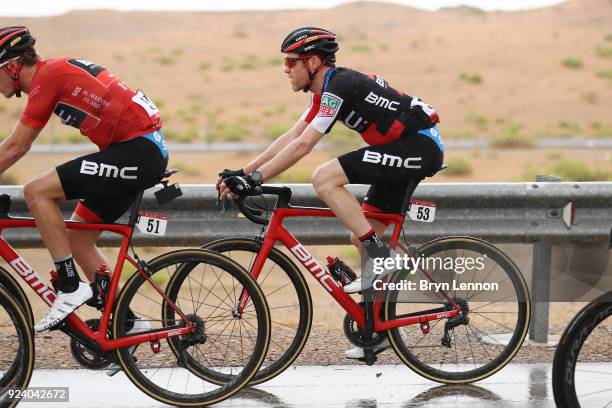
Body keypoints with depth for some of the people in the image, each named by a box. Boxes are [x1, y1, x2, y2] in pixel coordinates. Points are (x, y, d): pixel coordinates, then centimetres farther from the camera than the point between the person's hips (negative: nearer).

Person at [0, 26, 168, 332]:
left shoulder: (46, 77, -11)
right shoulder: (54, 70, 17)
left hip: (138, 151, -10)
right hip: (148, 149, 10)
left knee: (36, 191, -15)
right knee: (77, 238, 14)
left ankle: (70, 289, -10)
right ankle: (126, 320, 19)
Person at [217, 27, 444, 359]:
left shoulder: (338, 87, -17)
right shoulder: (328, 90, 13)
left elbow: (302, 146, -22)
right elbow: (290, 138, 14)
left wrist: (254, 179, -19)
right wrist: (243, 172, 8)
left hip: (418, 147, -10)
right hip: (418, 149, 10)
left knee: (325, 179, -21)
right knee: (361, 238, 11)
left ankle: (378, 256, -16)